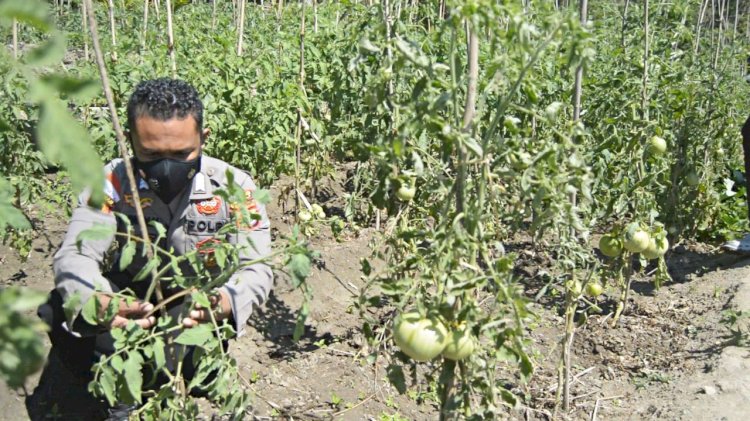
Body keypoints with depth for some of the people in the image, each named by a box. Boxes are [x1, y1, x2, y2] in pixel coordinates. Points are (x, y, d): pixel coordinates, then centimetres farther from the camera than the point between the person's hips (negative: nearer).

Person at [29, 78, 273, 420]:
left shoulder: (234, 187, -20)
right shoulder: (113, 182, -16)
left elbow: (256, 268, -22)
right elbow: (75, 255, -23)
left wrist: (227, 302, -49)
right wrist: (95, 302, -50)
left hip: (200, 310, -1)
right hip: (131, 299, 2)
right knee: (58, 311, -22)